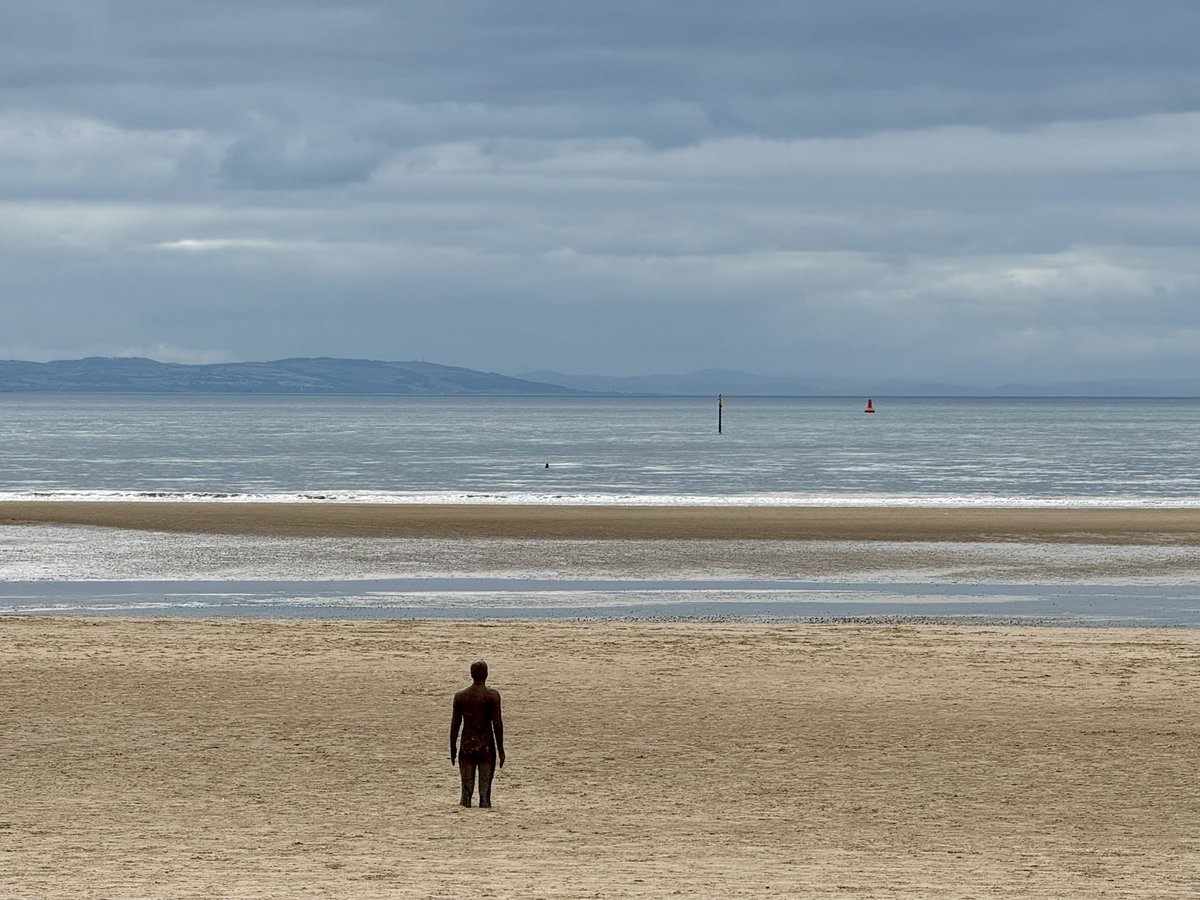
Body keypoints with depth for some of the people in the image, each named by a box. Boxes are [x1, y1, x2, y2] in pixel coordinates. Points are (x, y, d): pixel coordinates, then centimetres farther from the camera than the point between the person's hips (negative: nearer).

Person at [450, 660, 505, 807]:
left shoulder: (460, 695, 3)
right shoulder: (492, 695, -5)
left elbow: (455, 724, 6)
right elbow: (497, 723, -7)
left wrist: (453, 747, 15)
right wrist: (500, 749, -2)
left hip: (467, 746, 2)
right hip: (486, 745, -2)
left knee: (467, 785, 6)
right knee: (485, 788, 1)